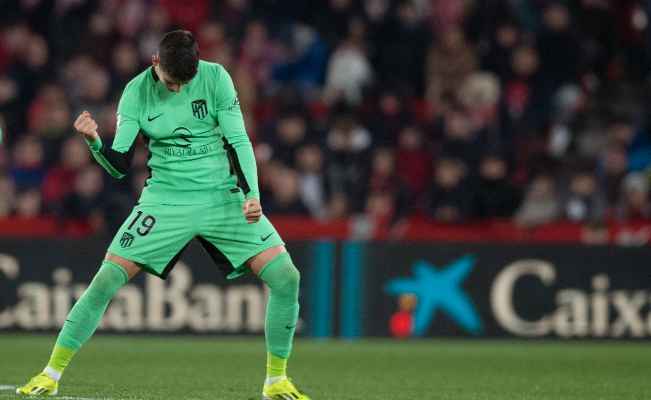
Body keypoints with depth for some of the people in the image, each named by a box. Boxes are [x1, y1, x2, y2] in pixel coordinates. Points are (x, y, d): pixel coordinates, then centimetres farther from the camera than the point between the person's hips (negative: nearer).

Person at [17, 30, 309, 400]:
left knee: (286, 277, -13)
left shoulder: (215, 78, -6)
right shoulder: (137, 92, -4)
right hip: (165, 200, 0)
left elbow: (238, 141, -5)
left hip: (223, 199, 0)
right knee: (107, 279, -13)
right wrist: (95, 142, -24)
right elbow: (120, 165, -4)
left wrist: (251, 193, -18)